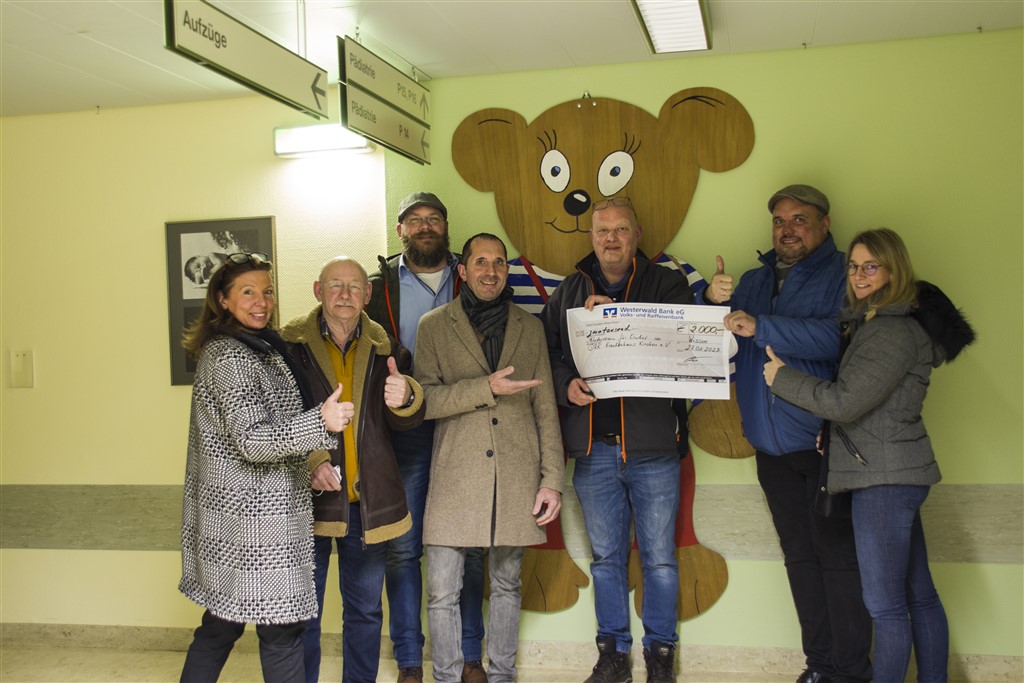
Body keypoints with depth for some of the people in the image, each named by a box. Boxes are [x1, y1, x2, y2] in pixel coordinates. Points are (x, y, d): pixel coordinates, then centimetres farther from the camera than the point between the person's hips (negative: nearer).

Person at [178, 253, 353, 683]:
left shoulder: (255, 348, 15)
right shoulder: (229, 356, -15)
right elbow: (251, 441, -23)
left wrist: (310, 457, 18)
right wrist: (321, 422, -34)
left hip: (229, 516, 10)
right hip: (254, 518, -10)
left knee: (221, 624, 18)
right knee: (282, 628, -1)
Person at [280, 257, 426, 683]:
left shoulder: (385, 347, 5)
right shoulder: (291, 344, -3)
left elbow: (408, 421, -2)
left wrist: (405, 398, -25)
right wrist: (310, 461, -18)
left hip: (368, 500, 3)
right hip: (308, 496, -2)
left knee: (366, 612, 15)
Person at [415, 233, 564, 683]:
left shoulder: (529, 327, 12)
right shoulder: (434, 326, 6)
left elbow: (545, 408, 9)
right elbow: (424, 399, -4)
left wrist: (552, 479, 3)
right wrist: (487, 388, -15)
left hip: (517, 477, 2)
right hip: (455, 477, -2)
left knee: (507, 586, 13)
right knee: (442, 593, 0)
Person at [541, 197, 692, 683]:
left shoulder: (667, 285, 3)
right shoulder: (569, 292, 12)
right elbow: (547, 351, 8)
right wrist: (566, 385, -13)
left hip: (652, 446, -2)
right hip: (593, 447, 3)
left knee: (659, 558, 5)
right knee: (605, 557, 13)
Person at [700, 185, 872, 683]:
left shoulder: (843, 275, -4)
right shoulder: (754, 281, 16)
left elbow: (838, 336, -22)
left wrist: (760, 327, -26)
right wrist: (713, 300, -10)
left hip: (825, 441, -6)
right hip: (772, 448, 6)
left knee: (838, 555, -4)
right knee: (800, 555, 12)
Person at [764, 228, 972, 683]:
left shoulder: (894, 331, -17)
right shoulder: (876, 323, 15)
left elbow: (843, 402, -20)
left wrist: (781, 377, -7)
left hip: (884, 477, -10)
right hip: (894, 473, 10)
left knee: (885, 604, -2)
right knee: (918, 594, 16)